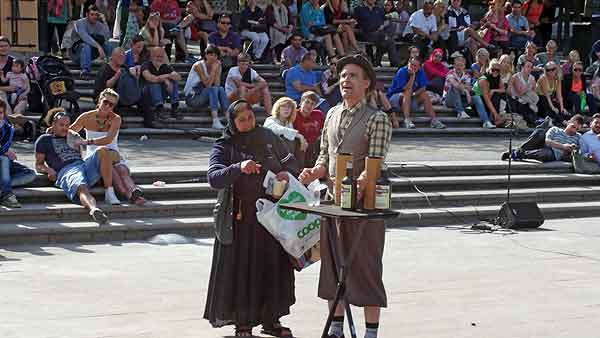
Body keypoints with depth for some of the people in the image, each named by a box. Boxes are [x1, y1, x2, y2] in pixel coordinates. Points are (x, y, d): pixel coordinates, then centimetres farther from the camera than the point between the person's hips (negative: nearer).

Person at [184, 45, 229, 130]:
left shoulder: (217, 66, 4)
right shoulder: (198, 65, -13)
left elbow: (217, 85, -10)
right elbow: (207, 85, -22)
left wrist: (217, 69, -14)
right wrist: (213, 69, -22)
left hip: (204, 96, 5)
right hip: (192, 98, -5)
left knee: (221, 89, -23)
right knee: (213, 89, -31)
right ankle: (215, 121, -45)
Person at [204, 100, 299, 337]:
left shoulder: (268, 137, 6)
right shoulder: (224, 147, -5)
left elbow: (291, 162, 17)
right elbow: (213, 178, -19)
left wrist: (287, 173, -6)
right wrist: (238, 168, -35)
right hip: (242, 218, -4)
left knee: (274, 265, 7)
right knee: (243, 269, 0)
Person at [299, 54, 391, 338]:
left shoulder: (377, 119, -7)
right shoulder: (332, 115, 13)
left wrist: (358, 185, -34)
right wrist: (314, 172, -2)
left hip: (363, 201, -6)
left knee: (365, 265, -2)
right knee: (332, 262, 11)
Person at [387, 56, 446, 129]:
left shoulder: (420, 72, -4)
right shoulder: (402, 72, -20)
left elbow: (423, 88, -6)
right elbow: (407, 90, -27)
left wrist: (414, 94, -21)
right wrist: (412, 76, -31)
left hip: (410, 98, 5)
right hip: (394, 97, -5)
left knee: (425, 95, -12)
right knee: (407, 93, -32)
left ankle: (434, 120, -15)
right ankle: (407, 121, -44)